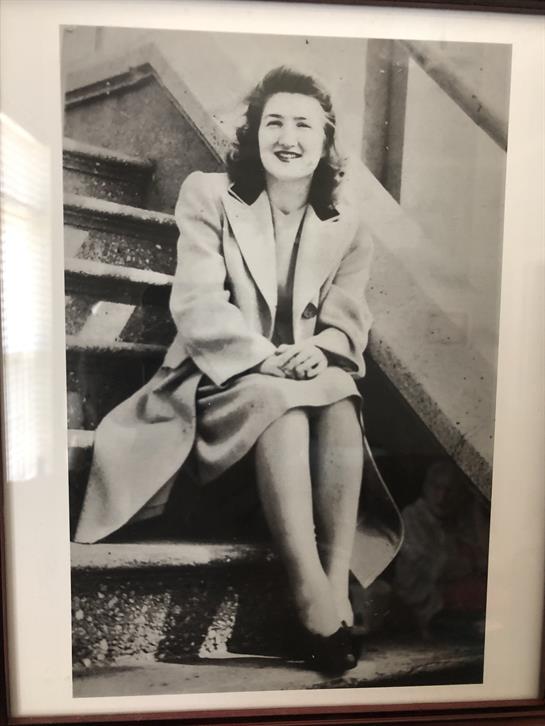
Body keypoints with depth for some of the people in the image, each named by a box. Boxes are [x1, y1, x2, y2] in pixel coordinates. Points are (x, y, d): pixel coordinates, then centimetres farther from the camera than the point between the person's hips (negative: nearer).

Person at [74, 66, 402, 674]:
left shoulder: (348, 227, 11)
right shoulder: (209, 197, 3)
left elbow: (349, 319, 4)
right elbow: (197, 302, -10)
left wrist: (321, 350, -21)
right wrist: (264, 357, -26)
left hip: (309, 378, 3)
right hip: (222, 378, -2)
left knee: (340, 402, -30)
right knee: (283, 403, -34)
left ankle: (339, 584, -28)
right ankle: (312, 596, -34)